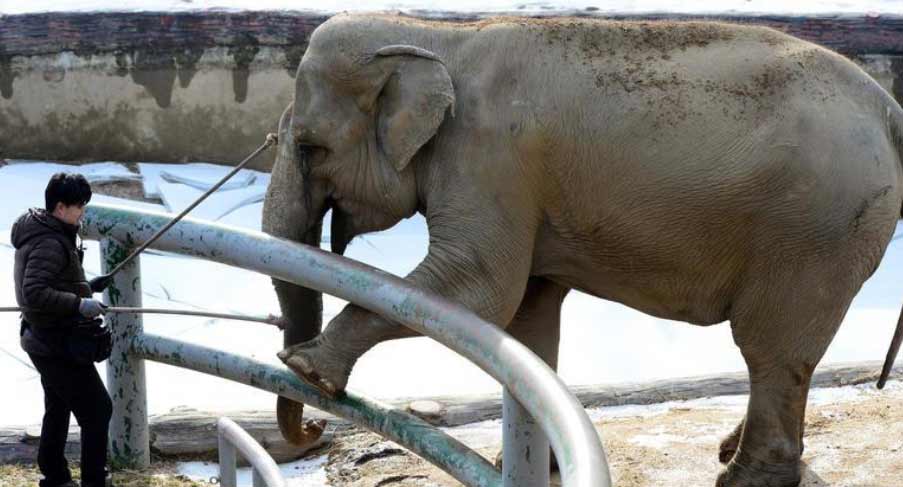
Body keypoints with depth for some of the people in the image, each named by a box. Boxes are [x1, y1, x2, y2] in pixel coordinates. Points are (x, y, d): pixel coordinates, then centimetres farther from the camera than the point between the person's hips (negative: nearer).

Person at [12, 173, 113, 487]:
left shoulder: (38, 232, 8)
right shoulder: (50, 244, -23)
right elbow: (34, 293, -32)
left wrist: (82, 288, 14)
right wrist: (79, 304, -30)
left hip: (45, 342, 11)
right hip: (59, 345, -11)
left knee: (58, 410, 20)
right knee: (97, 410, -5)